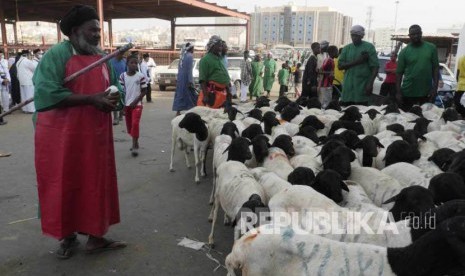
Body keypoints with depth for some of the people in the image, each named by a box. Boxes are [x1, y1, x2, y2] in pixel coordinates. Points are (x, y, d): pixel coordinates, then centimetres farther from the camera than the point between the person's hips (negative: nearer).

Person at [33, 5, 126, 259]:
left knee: (97, 184, 9)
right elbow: (48, 93, -20)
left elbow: (116, 87, 14)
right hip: (61, 135, -5)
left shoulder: (102, 58, 9)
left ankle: (95, 236, 22)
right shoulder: (56, 55, -10)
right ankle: (67, 236, 25)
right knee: (63, 186, 7)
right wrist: (91, 98, -22)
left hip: (95, 134, 5)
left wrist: (113, 96, -11)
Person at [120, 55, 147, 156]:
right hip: (126, 105, 3)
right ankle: (135, 142, 29)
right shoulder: (122, 76, -1)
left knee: (135, 123, -16)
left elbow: (144, 91, -5)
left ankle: (134, 146, -9)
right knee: (129, 126, 11)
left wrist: (135, 102, -13)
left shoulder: (141, 76, -7)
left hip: (137, 104, -3)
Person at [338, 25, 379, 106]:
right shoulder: (346, 48, 11)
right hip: (348, 87, 3)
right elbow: (340, 66, 2)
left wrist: (370, 84, -16)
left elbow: (375, 67, -4)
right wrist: (357, 61, -9)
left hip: (362, 87, -3)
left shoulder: (369, 47, 1)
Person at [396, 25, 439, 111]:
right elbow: (399, 72, -1)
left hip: (427, 92, 1)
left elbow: (435, 68, 4)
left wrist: (435, 87, -5)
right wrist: (398, 92, -8)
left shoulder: (431, 48, 4)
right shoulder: (404, 51, -1)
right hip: (408, 92, -1)